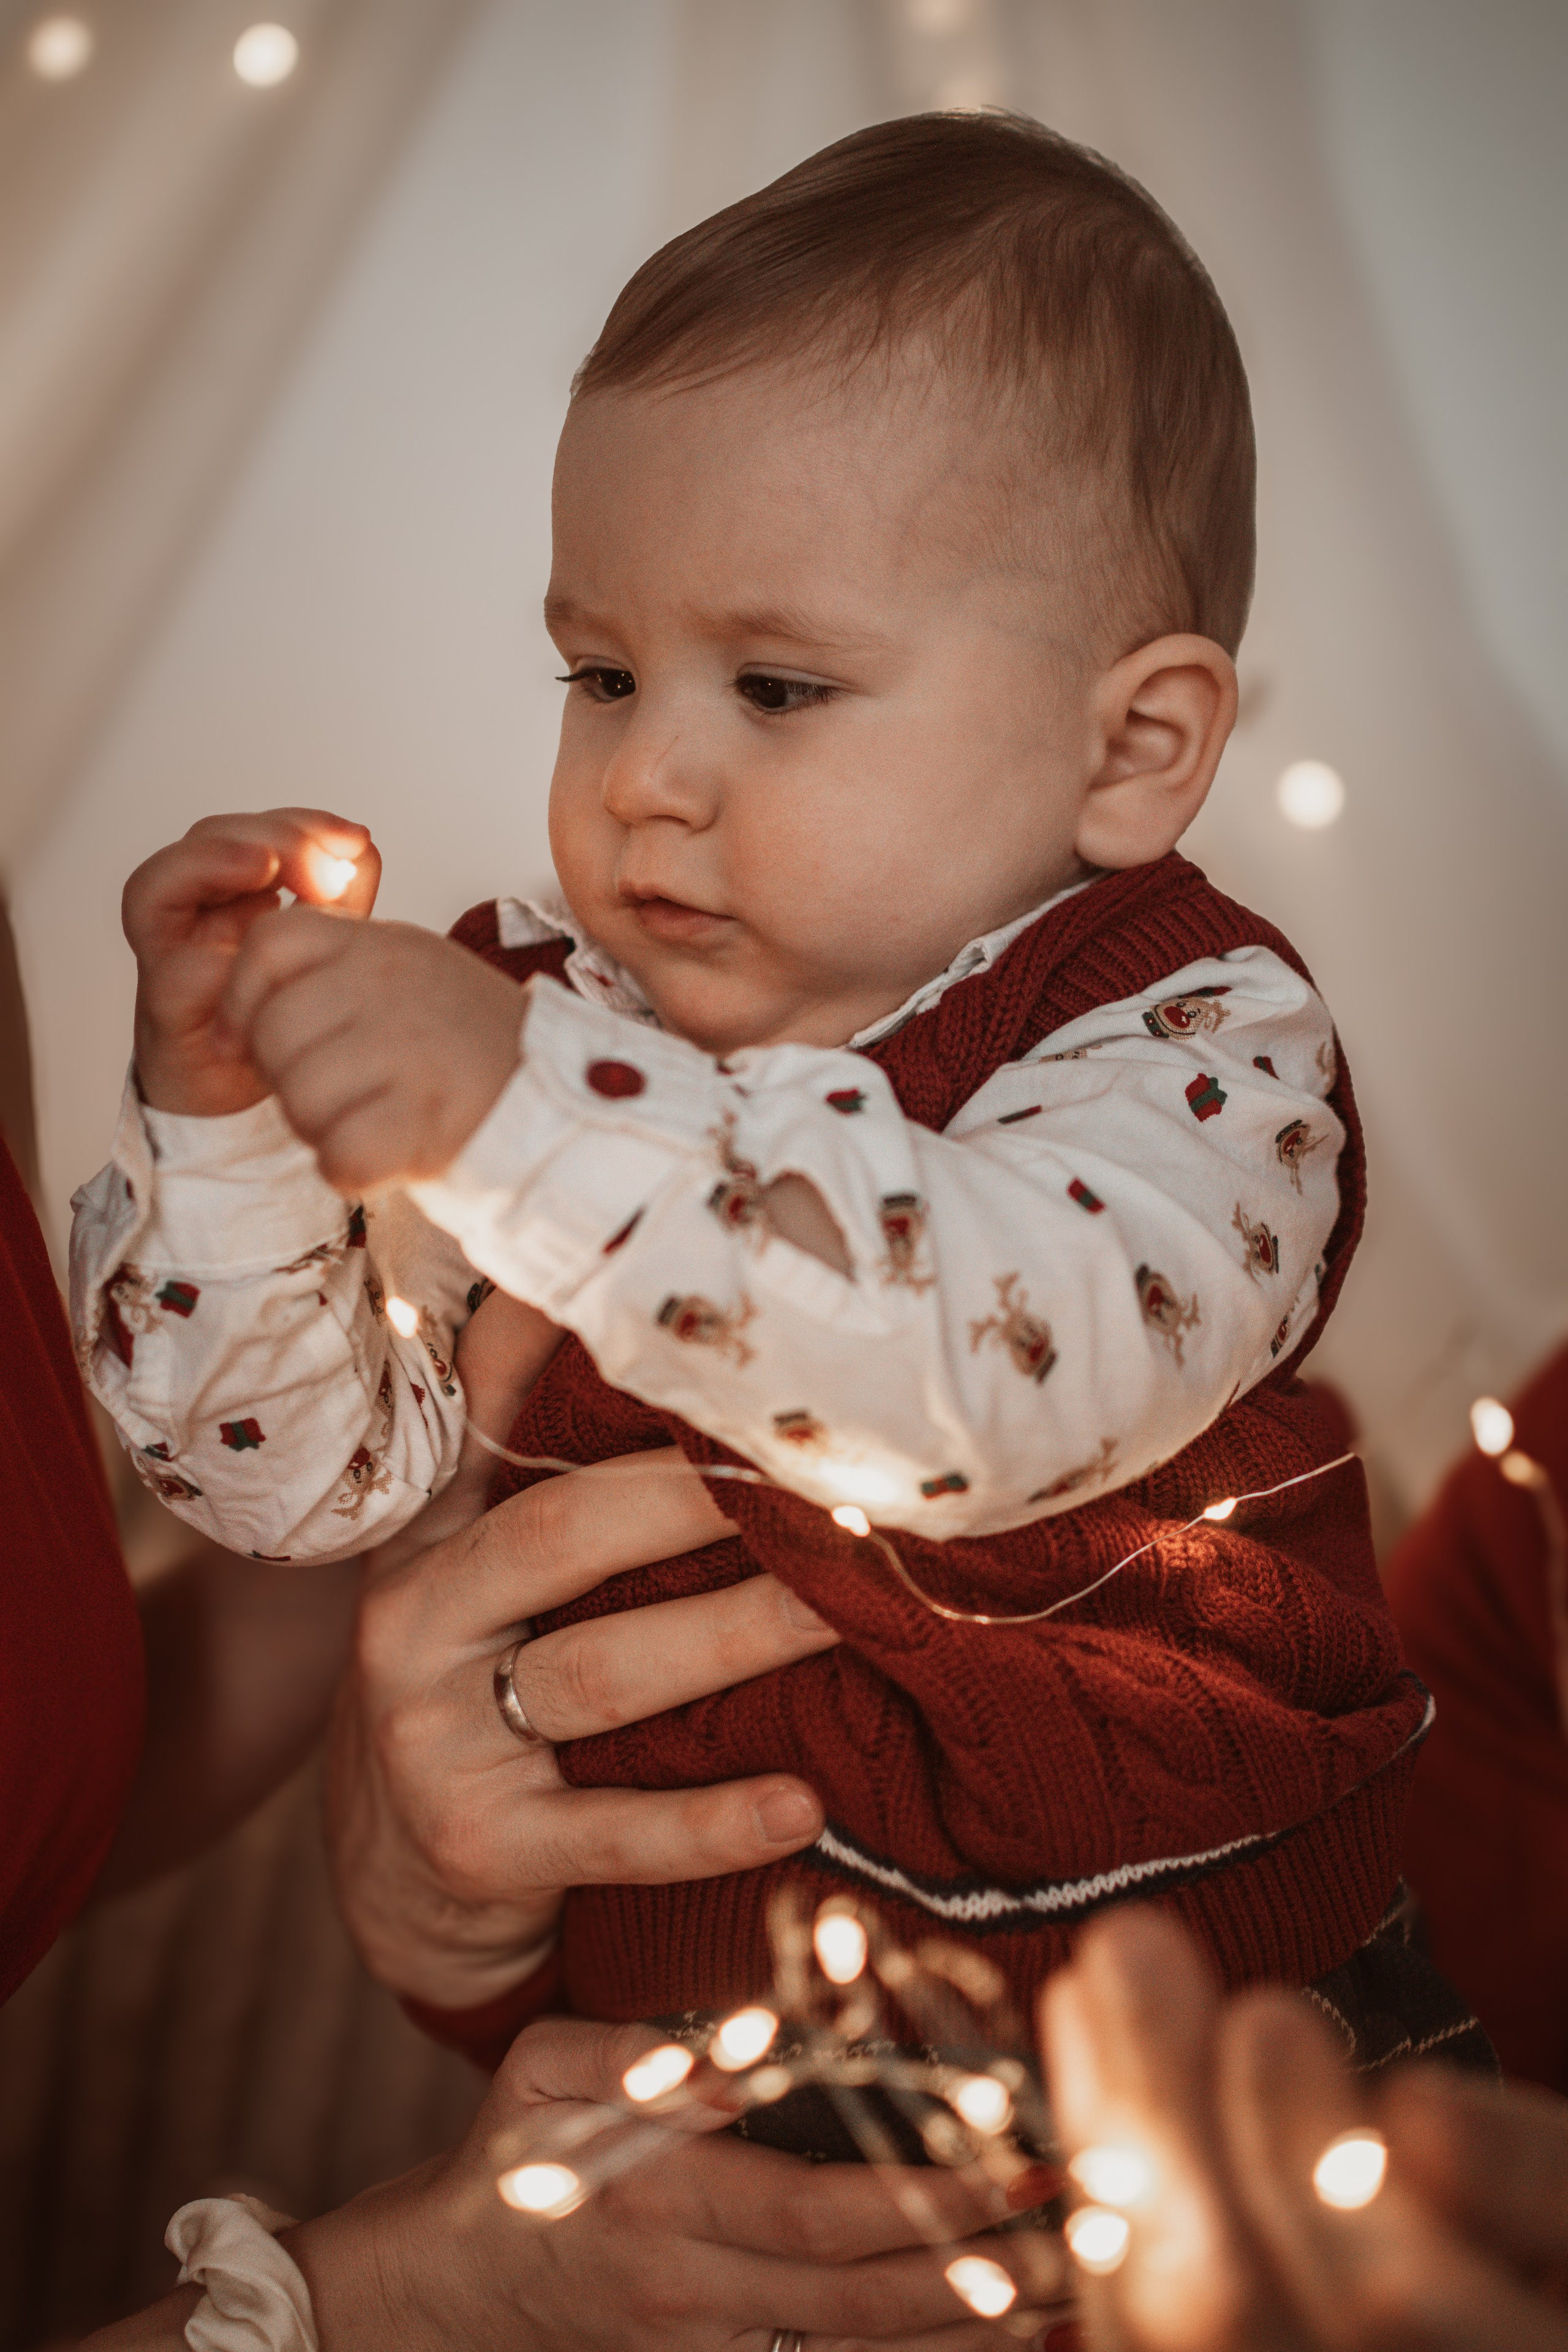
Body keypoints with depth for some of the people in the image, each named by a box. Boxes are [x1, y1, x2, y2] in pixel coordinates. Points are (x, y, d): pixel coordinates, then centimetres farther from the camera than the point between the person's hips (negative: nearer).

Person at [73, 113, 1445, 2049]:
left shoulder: (1200, 1046, -15)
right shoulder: (540, 1012, 1)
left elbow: (1000, 1376, -37)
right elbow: (298, 1465, 0)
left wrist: (535, 1116, -45)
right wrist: (224, 1112, -16)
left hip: (1138, 1951, -3)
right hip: (635, 1946, 3)